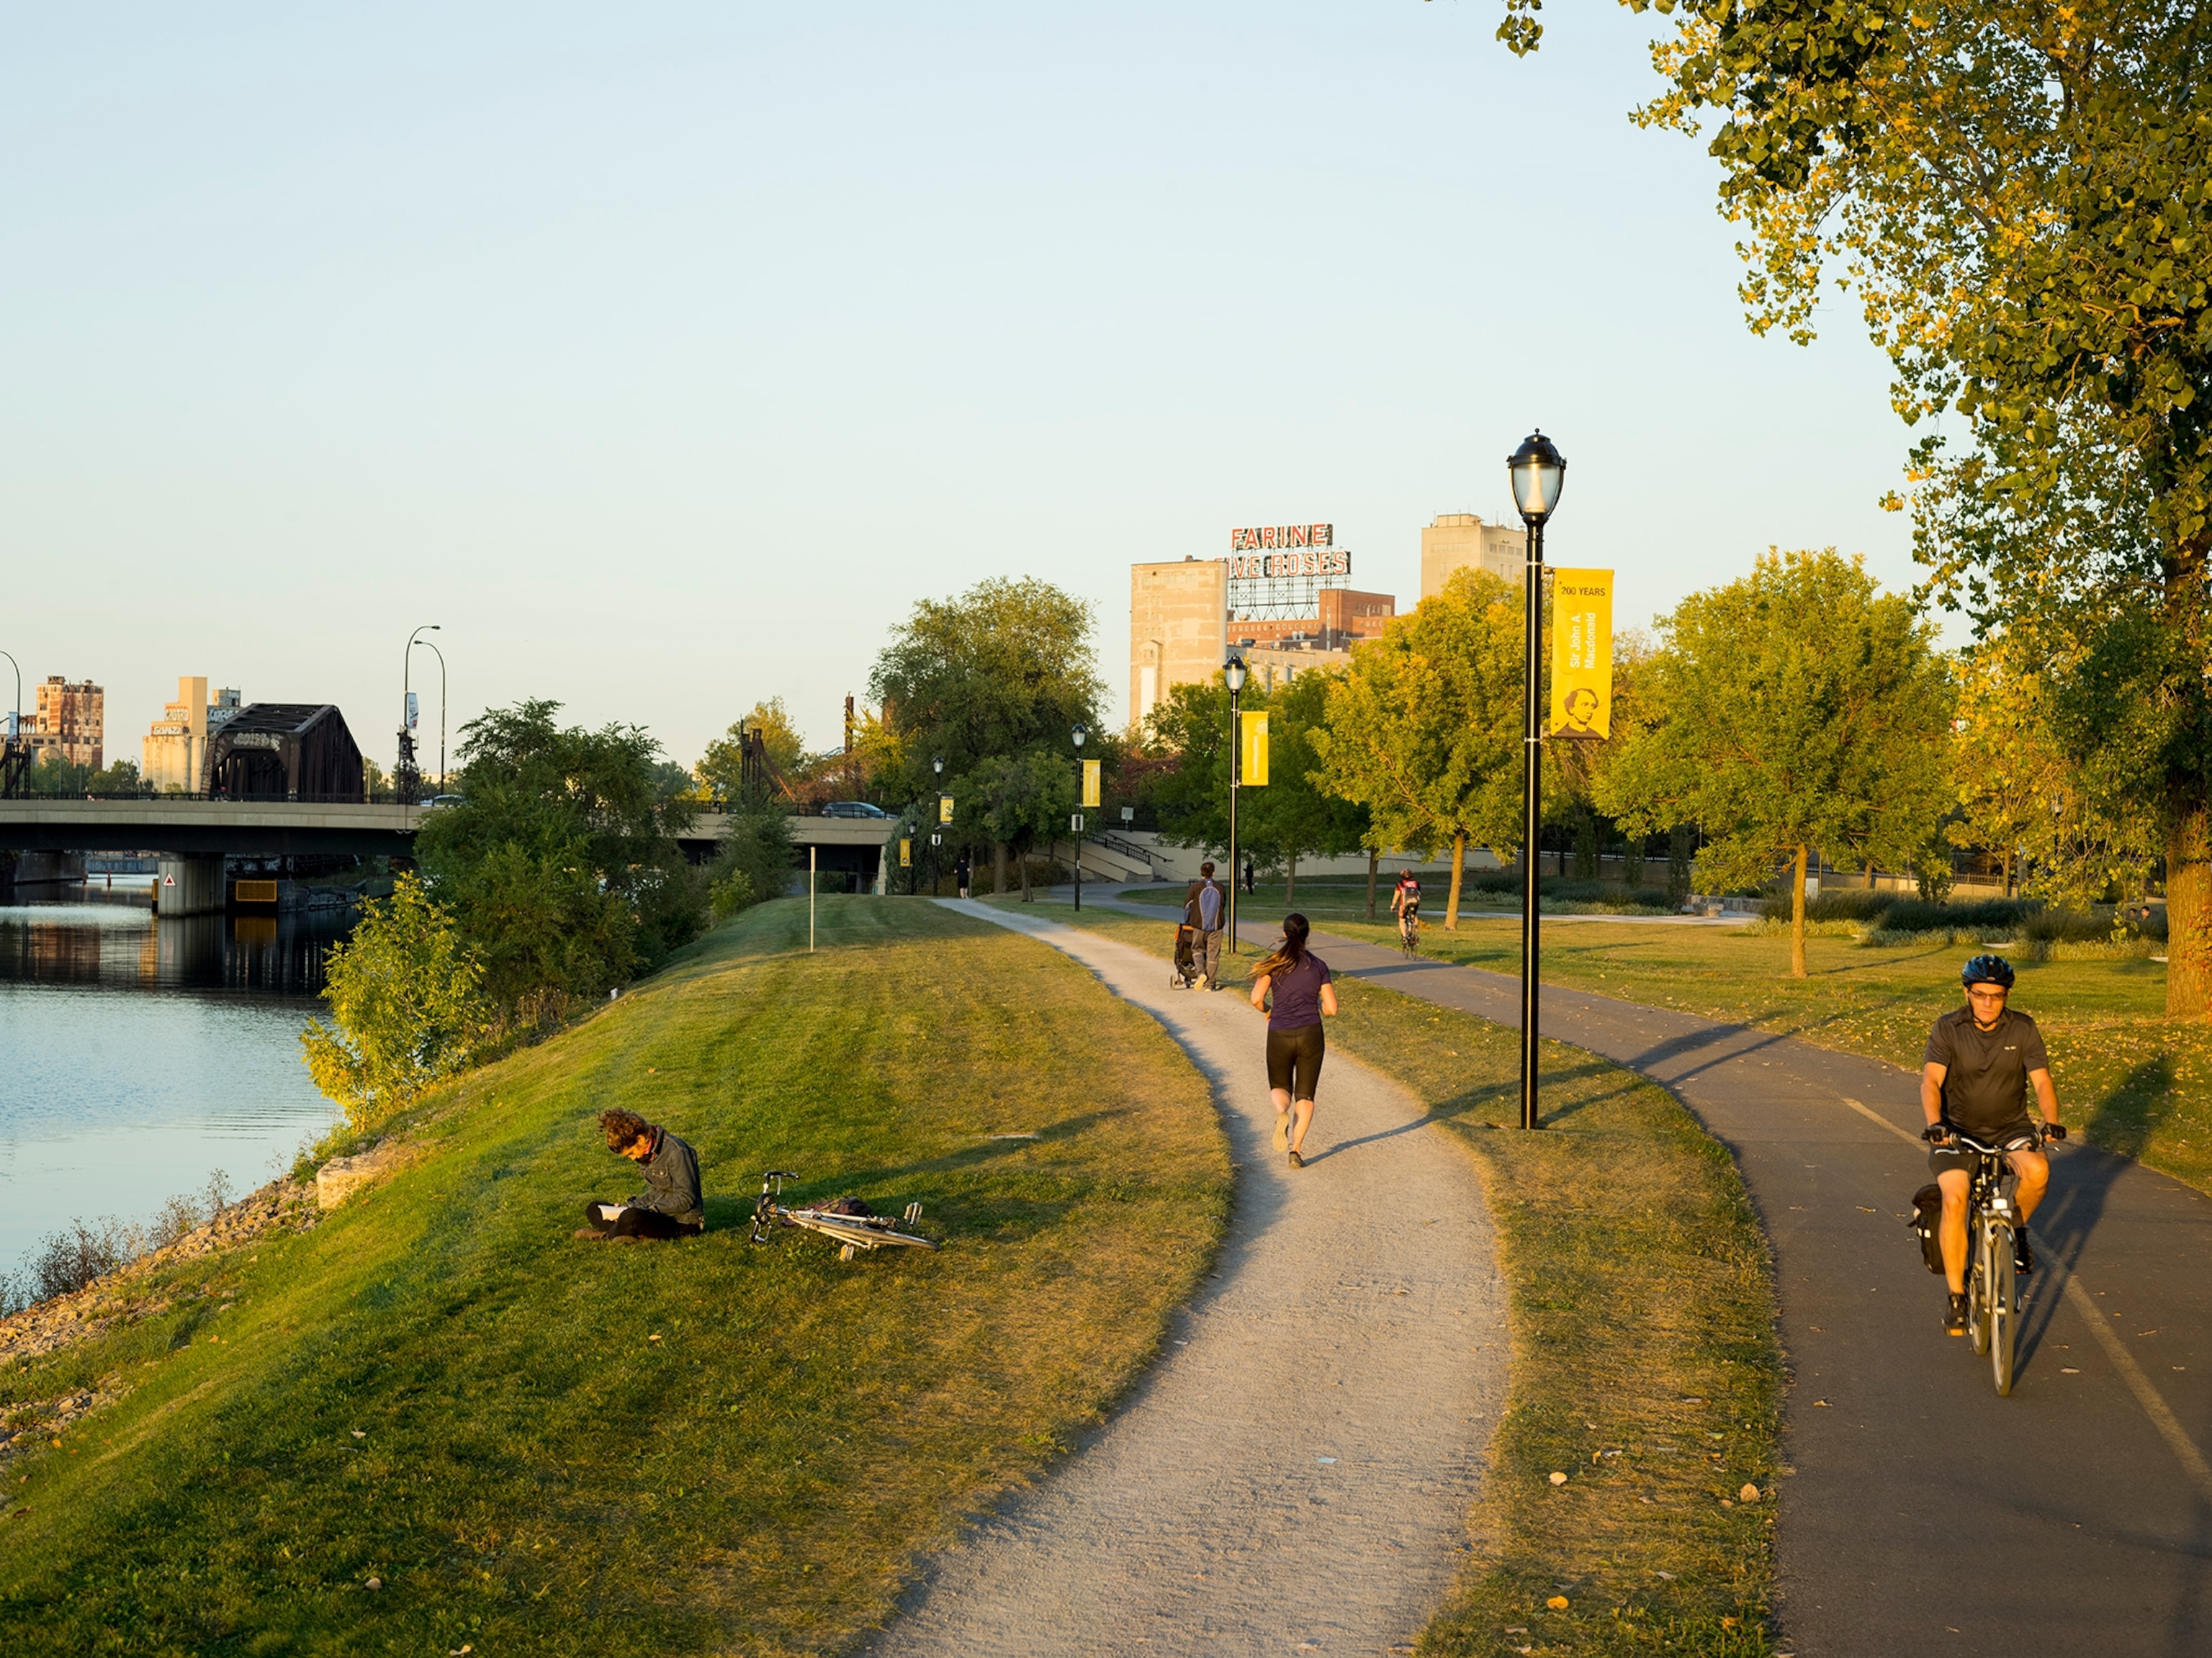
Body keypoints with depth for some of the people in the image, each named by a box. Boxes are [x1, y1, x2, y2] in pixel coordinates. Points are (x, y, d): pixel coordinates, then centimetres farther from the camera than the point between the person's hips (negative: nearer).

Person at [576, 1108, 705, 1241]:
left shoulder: (676, 1152, -20)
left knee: (632, 1218, -37)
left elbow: (685, 1200, -21)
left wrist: (647, 1210, -21)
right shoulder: (649, 1152, 6)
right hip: (661, 1212, 9)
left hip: (684, 1223, -9)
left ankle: (606, 1234, -9)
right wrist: (631, 1206, -1)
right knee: (594, 1209, 8)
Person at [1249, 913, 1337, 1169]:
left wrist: (1267, 1010, 10)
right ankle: (1297, 1150, -4)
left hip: (1279, 1035, 0)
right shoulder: (1319, 966, 1)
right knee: (1305, 1095, 10)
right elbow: (1331, 1009, -1)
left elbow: (1256, 999, -11)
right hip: (1310, 1034, 0)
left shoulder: (1273, 964, -2)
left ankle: (1281, 1113, -16)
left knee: (1280, 1087, 19)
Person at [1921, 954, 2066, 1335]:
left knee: (2037, 1171, -31)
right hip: (1959, 1130, -1)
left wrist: (2052, 1121, -27)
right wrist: (1934, 1123, -36)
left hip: (2010, 1128, 1)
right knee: (1954, 1200, -25)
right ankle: (1956, 1298, -13)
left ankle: (2017, 1228, 3)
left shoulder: (2023, 1029, -2)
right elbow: (1931, 1081, -17)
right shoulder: (1948, 1029, -7)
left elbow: (2041, 1081, -8)